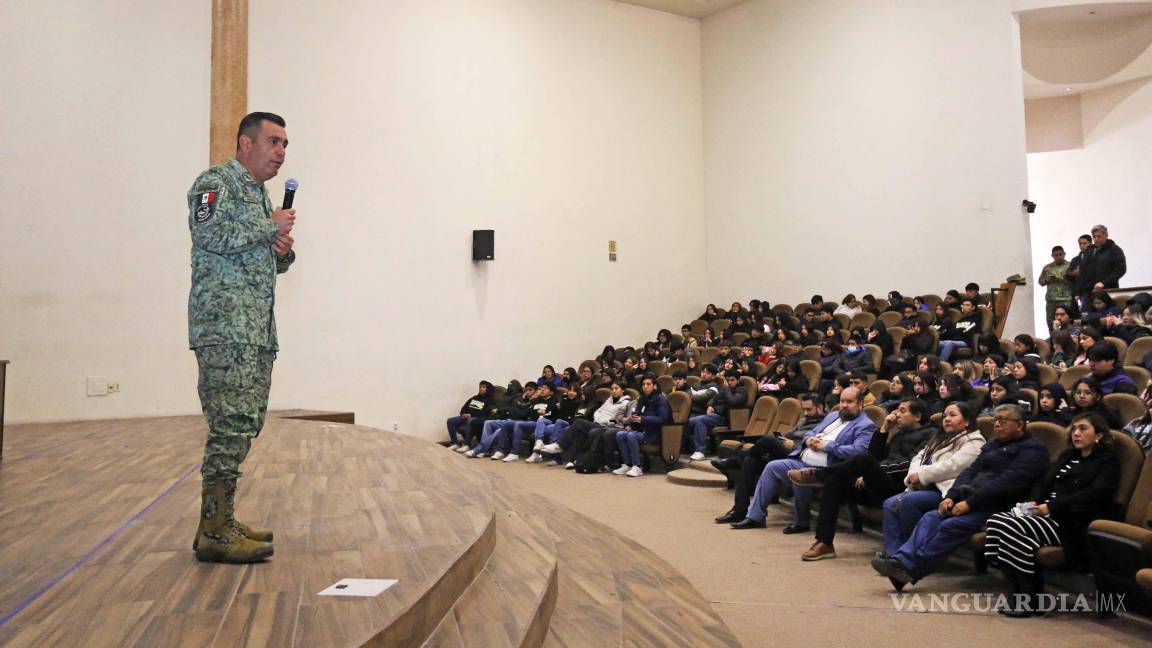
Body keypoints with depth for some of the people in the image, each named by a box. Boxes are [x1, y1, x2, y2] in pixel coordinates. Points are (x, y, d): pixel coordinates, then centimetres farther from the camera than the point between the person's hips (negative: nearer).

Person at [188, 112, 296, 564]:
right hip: (225, 325, -9)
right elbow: (209, 232, -21)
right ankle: (214, 533, -9)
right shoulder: (216, 182, -2)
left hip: (257, 329, 9)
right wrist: (270, 226, -10)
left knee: (245, 424, 9)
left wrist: (284, 251, 9)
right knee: (232, 424, -13)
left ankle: (220, 520, 16)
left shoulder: (259, 194, 26)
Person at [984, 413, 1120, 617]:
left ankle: (1031, 601, -19)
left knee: (1012, 528, -30)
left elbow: (1092, 495, -10)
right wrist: (1032, 502, -2)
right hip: (1048, 513, 7)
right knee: (996, 520, -21)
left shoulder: (1108, 461, 6)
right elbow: (1044, 483, 21)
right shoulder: (1067, 456, 28)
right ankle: (1020, 593, -18)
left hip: (1071, 522, -7)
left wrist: (1052, 506, -18)